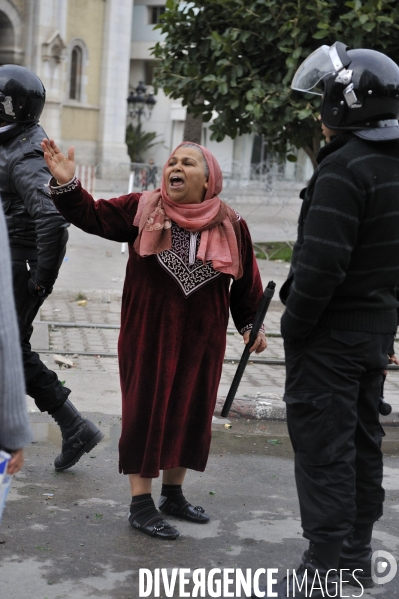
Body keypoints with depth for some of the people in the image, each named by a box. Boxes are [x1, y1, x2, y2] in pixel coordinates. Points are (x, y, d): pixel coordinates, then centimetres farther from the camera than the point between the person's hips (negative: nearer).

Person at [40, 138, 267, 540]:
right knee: (146, 412, 0)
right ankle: (141, 504, 11)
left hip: (201, 338, 3)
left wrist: (251, 324, 11)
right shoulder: (141, 210, -4)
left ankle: (173, 494, 29)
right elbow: (93, 215, -9)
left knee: (190, 412, 11)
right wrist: (66, 185, -25)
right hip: (148, 334, -2)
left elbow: (246, 279, 9)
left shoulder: (230, 225, 1)